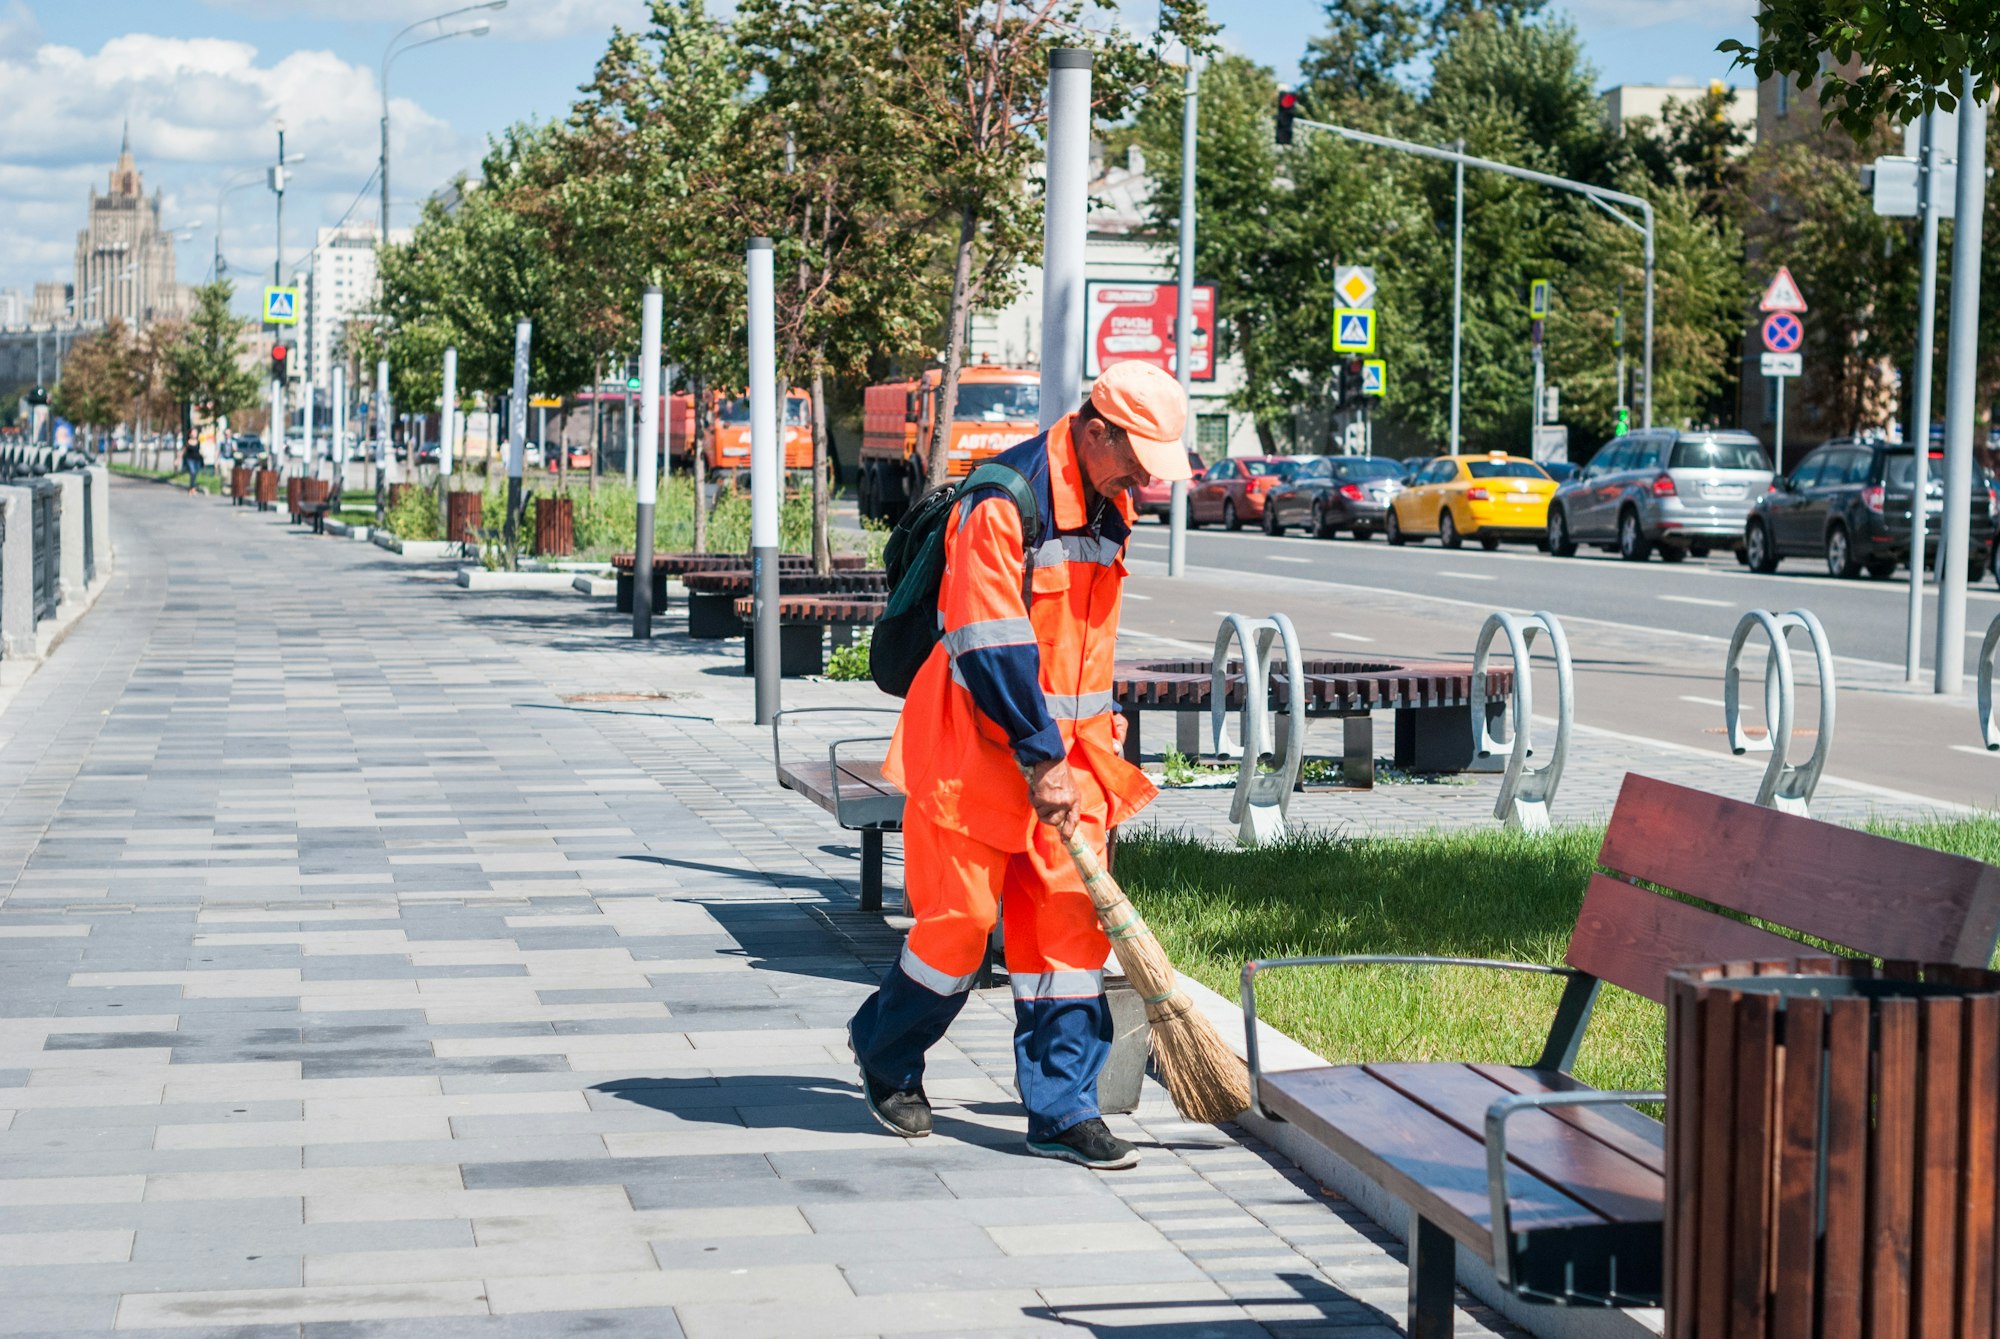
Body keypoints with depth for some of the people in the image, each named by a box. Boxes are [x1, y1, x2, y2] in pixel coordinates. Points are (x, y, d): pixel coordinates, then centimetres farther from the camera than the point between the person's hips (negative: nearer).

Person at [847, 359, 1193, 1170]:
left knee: (1071, 927, 2)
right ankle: (885, 1054, 25)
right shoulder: (1003, 502, -19)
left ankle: (1062, 1111, 5)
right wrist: (1040, 758, -18)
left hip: (1066, 752, 7)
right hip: (982, 748, -7)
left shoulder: (1106, 505, 8)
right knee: (961, 922, -1)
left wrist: (1090, 748, 17)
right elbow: (992, 647, -21)